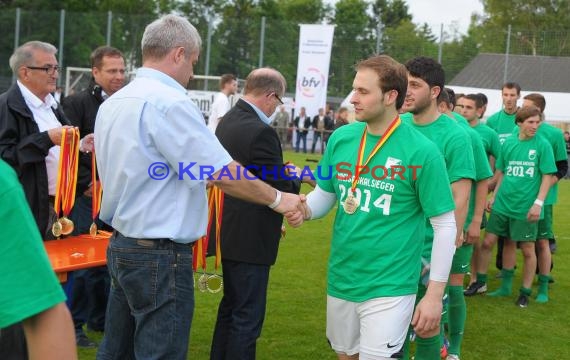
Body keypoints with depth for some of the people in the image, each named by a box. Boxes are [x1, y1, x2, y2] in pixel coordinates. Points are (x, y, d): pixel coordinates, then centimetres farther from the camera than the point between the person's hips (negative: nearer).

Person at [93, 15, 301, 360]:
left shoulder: (112, 103, 10)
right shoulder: (170, 102, -18)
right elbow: (224, 174, -18)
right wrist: (277, 199, -5)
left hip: (122, 244, 9)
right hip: (161, 254, -9)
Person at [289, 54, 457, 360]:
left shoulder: (421, 151, -14)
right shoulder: (341, 138, 1)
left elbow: (445, 225, -10)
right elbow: (324, 195, 14)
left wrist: (435, 293, -11)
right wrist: (305, 209, -11)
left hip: (388, 287, -5)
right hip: (340, 280, 6)